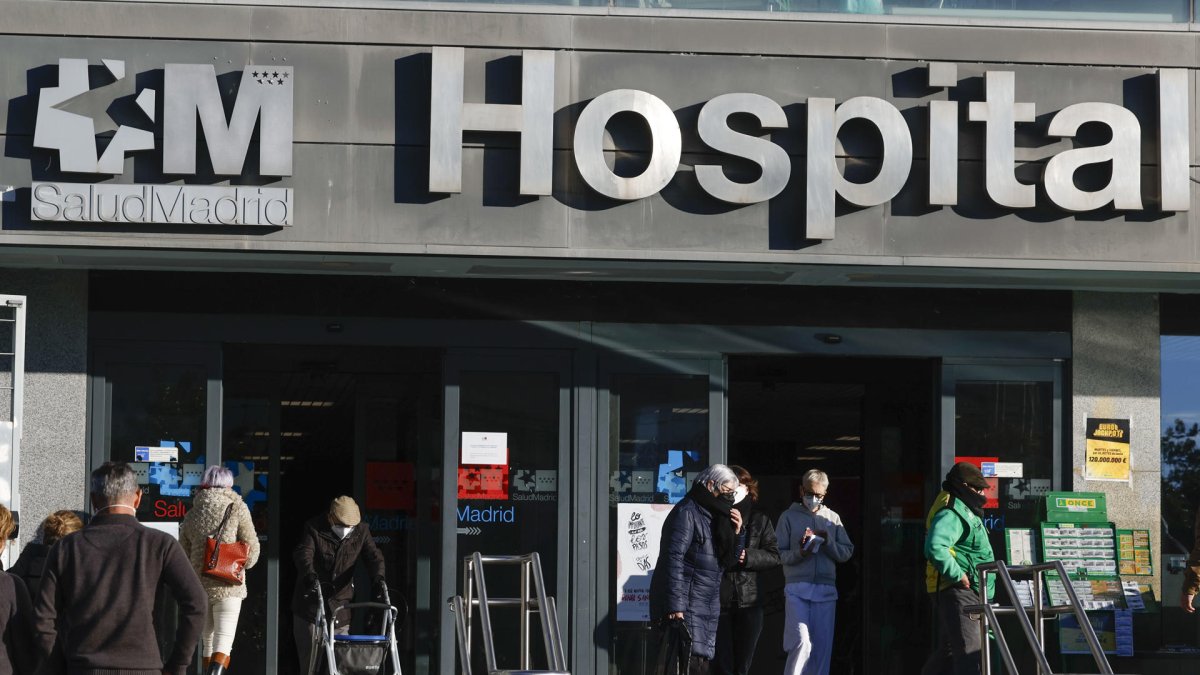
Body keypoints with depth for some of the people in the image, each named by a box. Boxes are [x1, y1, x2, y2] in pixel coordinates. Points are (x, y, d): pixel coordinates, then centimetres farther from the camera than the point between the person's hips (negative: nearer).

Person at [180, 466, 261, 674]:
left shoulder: (191, 514, 9)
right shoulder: (237, 507, -3)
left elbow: (183, 555, 15)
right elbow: (252, 547, -2)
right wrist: (244, 564, 18)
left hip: (199, 585, 4)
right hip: (228, 586, -4)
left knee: (207, 640, 17)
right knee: (223, 643, -9)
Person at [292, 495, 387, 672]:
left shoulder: (361, 531, 2)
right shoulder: (314, 529, -8)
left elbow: (373, 556, -7)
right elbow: (303, 553, -22)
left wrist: (378, 577, -30)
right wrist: (310, 574, -44)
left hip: (340, 604, 2)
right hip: (310, 604, -2)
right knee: (309, 658, -2)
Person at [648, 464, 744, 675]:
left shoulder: (713, 515, 18)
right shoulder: (687, 513, -10)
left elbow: (727, 562, 20)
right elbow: (674, 559, -18)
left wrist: (735, 533, 3)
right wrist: (675, 608, -24)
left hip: (705, 607, 9)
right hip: (684, 607, -9)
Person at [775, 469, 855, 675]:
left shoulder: (833, 518, 15)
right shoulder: (789, 517, 7)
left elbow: (846, 553, 10)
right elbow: (778, 553, 1)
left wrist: (828, 542, -7)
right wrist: (800, 553, -16)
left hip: (825, 589, 3)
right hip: (797, 589, -3)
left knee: (822, 647, 2)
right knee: (802, 642, -17)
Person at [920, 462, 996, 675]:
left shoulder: (965, 511, 21)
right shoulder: (951, 514, -14)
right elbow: (935, 548, -30)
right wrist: (958, 576, -25)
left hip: (968, 592, 11)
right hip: (957, 591, -11)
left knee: (947, 652, 16)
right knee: (969, 652, -17)